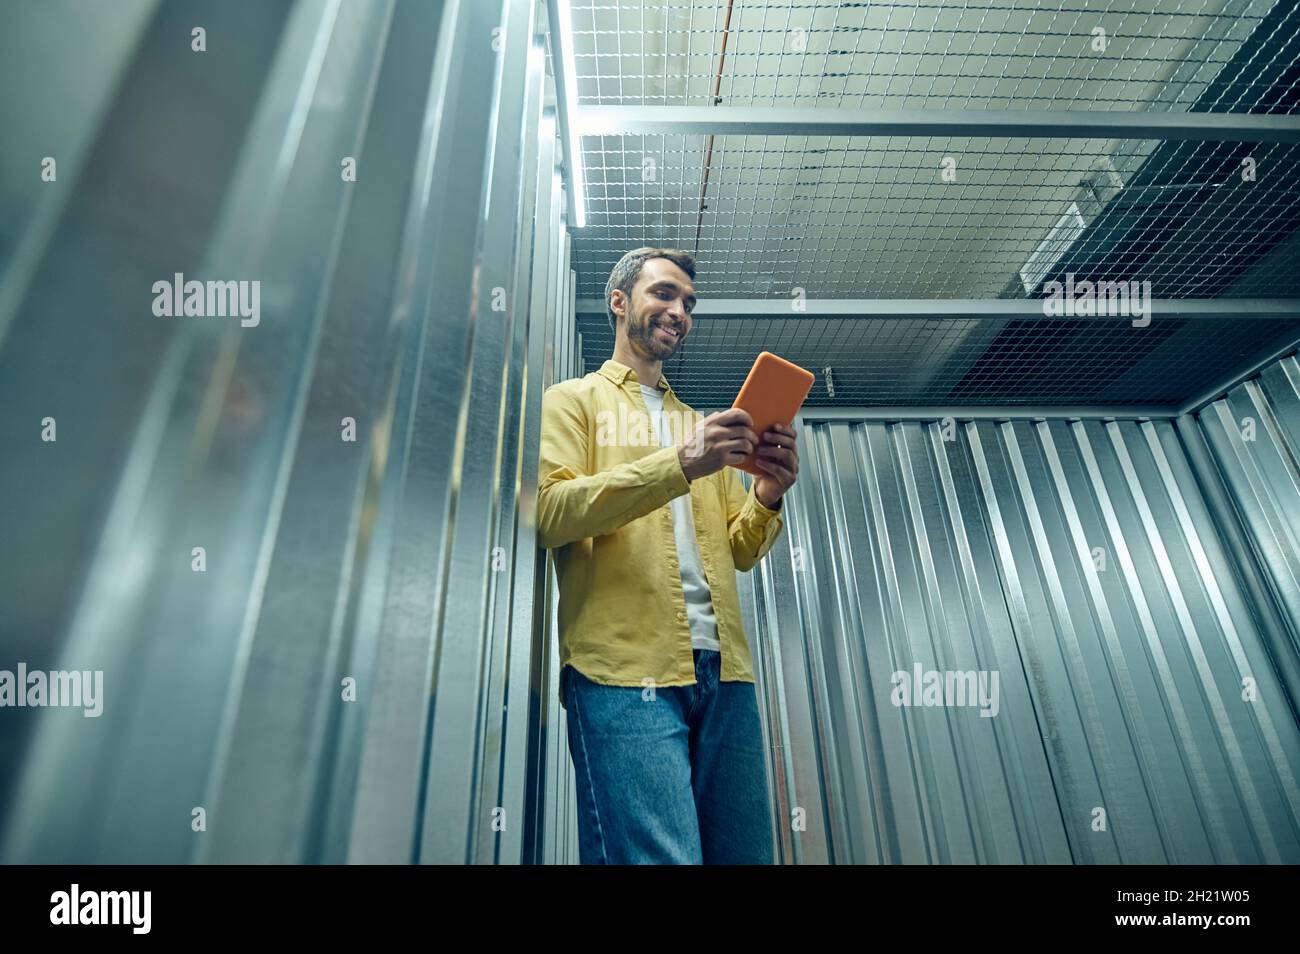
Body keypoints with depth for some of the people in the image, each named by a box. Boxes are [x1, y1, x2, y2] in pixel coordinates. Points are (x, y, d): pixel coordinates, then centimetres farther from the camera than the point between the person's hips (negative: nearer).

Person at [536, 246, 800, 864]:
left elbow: (739, 552, 19)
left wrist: (767, 495, -3)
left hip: (723, 667, 5)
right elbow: (548, 513, -9)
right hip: (625, 668, -5)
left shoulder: (701, 423, 24)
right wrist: (679, 465, -17)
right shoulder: (572, 400, 10)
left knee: (746, 853, 7)